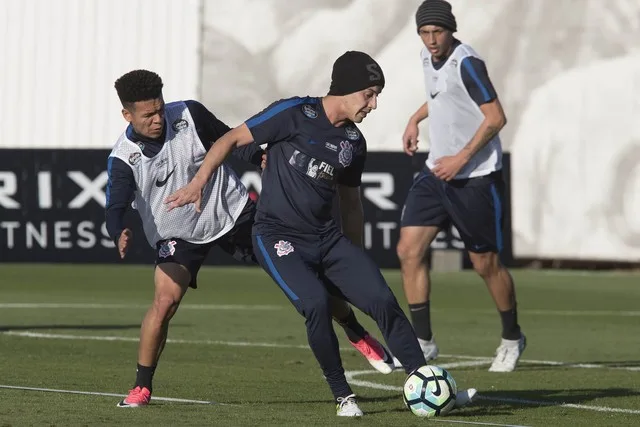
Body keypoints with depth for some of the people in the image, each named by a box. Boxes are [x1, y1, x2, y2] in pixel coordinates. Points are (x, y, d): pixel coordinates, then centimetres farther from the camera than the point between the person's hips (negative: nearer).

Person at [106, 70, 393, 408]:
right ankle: (142, 387, -6)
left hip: (234, 211, 2)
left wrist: (259, 158, -21)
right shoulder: (124, 158, -19)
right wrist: (119, 235, -50)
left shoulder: (188, 115, -15)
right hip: (178, 237, -1)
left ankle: (357, 335, 21)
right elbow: (115, 207, -27)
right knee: (165, 300, -23)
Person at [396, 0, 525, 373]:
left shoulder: (466, 63, -19)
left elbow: (496, 117, -20)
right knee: (409, 250, -5)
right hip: (437, 173, 8)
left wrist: (462, 158, -22)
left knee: (486, 264, 3)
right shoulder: (430, 58, 6)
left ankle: (512, 338, 25)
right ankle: (423, 340, 1)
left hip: (476, 177, -7)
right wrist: (416, 119, 19)